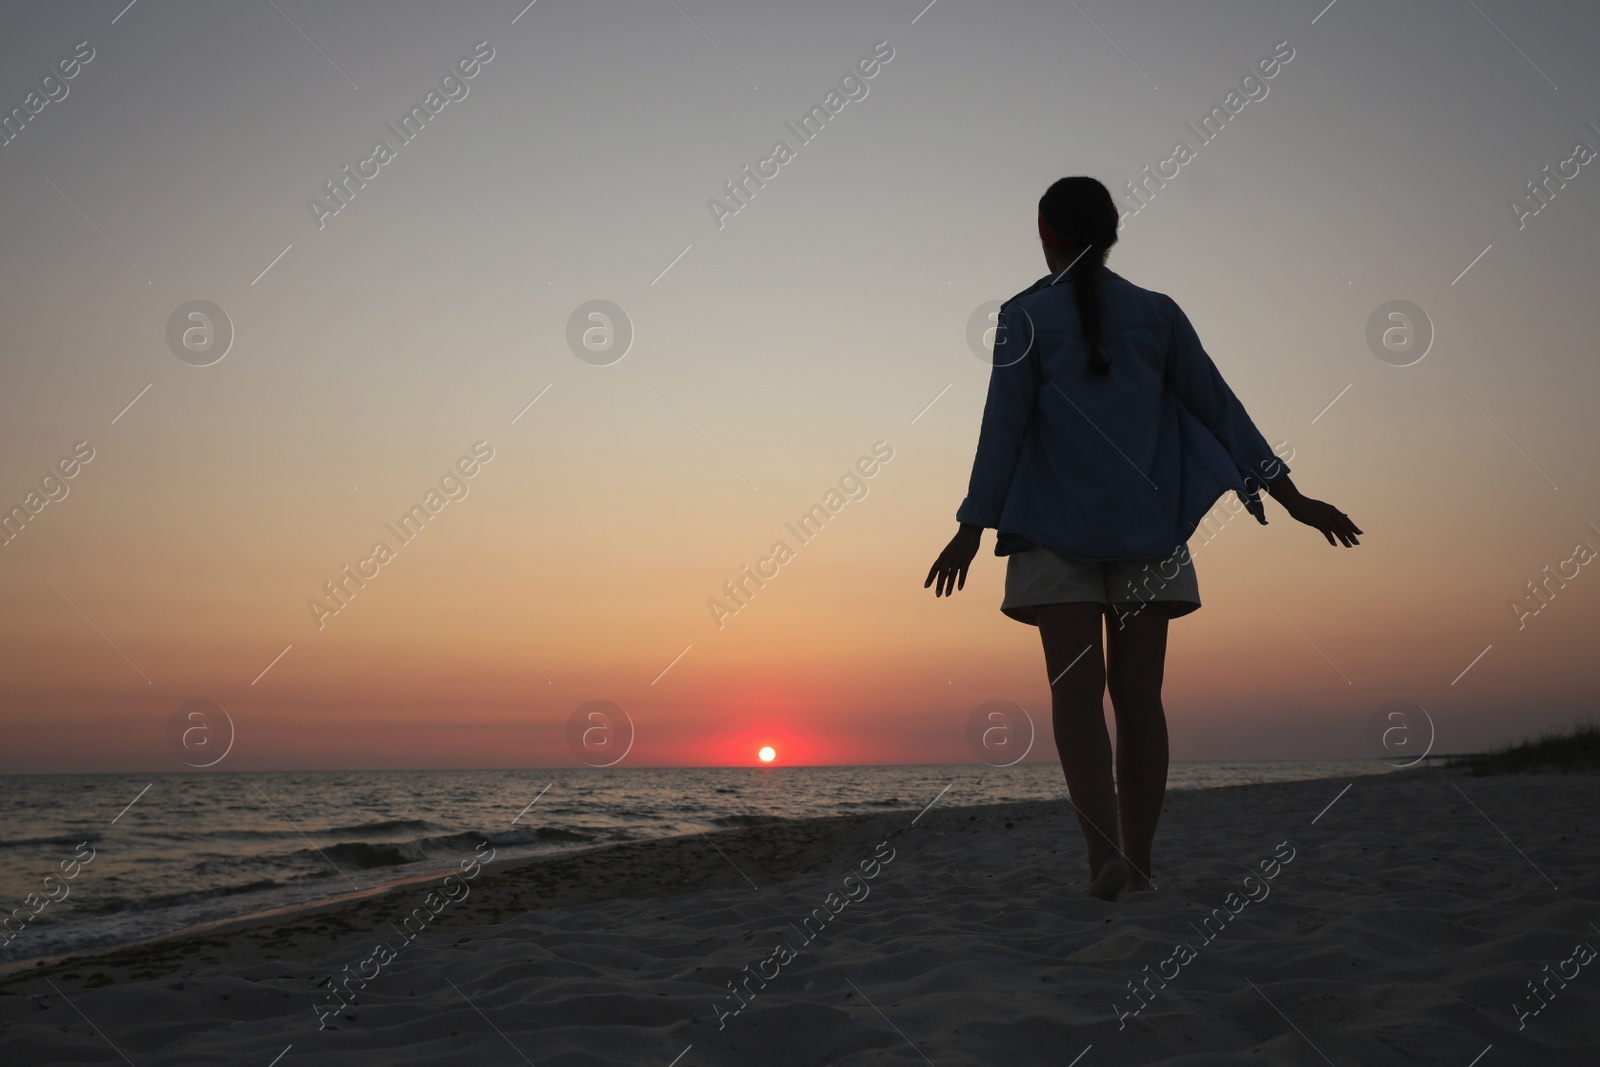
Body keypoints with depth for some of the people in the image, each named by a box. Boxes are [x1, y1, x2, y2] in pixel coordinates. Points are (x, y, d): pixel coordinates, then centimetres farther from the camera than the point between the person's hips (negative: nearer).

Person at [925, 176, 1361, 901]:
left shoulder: (1025, 316, 0)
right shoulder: (1156, 313, 8)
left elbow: (1003, 425, -5)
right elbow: (1217, 406, 5)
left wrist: (972, 529, -2)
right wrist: (1290, 496, 7)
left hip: (1057, 530, -2)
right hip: (1147, 527, 3)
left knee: (1075, 692, -4)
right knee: (1138, 695, 6)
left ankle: (1105, 852, -21)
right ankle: (1138, 866, 10)